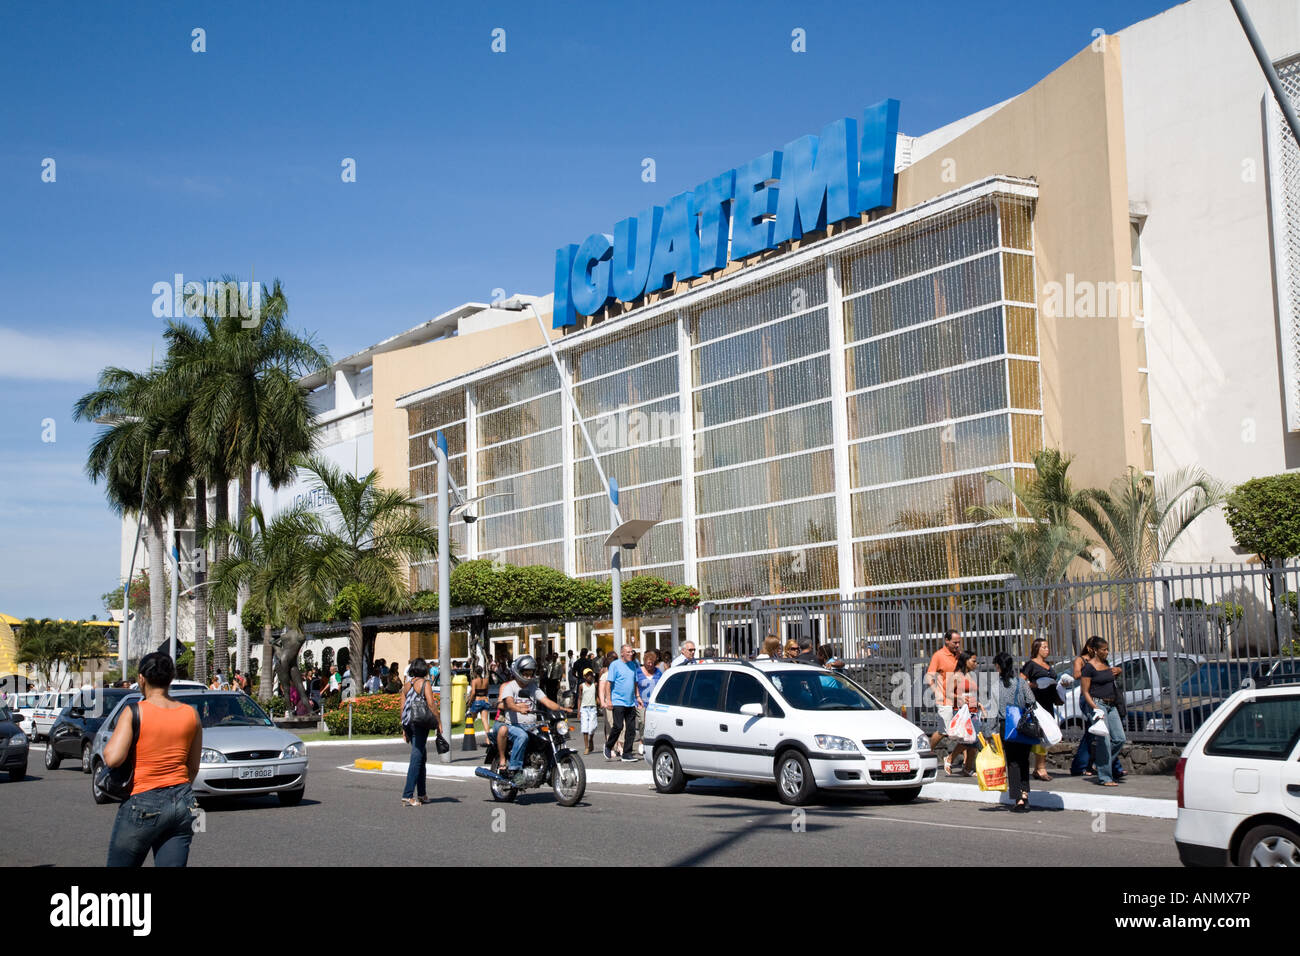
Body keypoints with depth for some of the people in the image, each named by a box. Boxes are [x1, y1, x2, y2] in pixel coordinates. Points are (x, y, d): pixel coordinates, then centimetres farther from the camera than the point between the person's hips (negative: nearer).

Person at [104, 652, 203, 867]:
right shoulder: (191, 714, 4)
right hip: (183, 803, 4)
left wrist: (109, 742, 2)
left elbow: (113, 758, -19)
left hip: (142, 803, -4)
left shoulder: (134, 712, -9)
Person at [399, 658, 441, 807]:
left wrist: (404, 728, 16)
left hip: (408, 722, 7)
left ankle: (421, 794, 22)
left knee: (421, 757, 17)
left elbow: (402, 707, 11)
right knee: (416, 759, -5)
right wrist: (437, 724, -7)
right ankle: (407, 795, -11)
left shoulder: (406, 684, 12)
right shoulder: (425, 683, -5)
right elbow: (431, 704, -13)